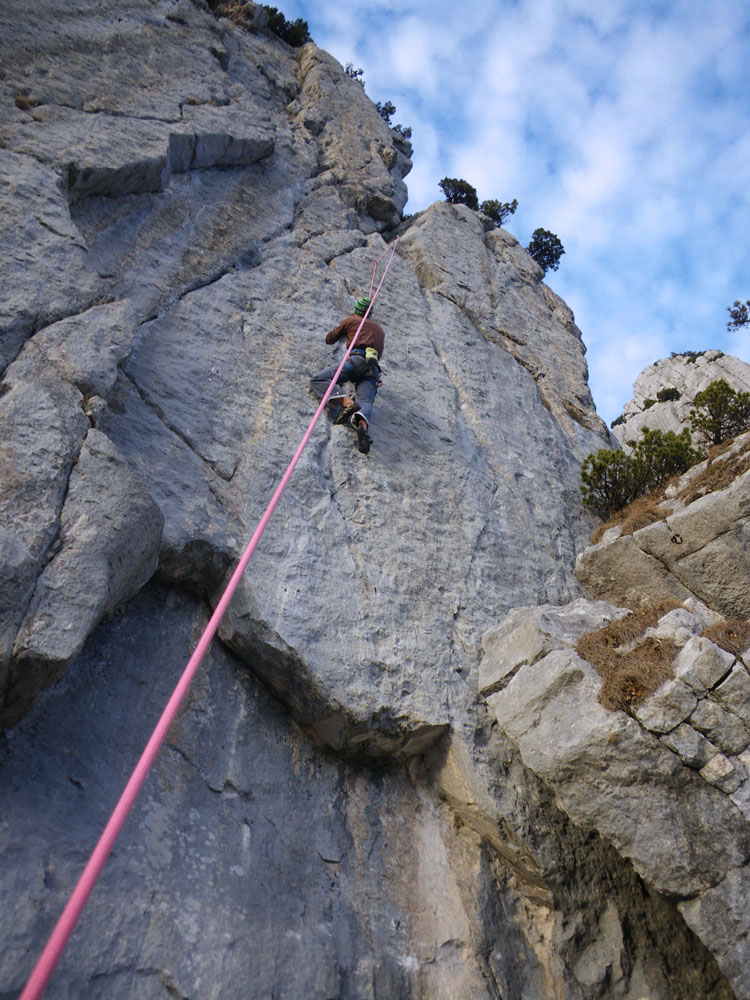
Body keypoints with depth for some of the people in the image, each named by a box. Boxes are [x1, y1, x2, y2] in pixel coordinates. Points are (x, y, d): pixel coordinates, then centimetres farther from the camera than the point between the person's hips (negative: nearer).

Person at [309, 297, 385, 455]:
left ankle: (347, 401, -36)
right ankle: (363, 425, -53)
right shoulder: (379, 329, 37)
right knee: (364, 402, -17)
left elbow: (329, 339, 31)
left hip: (358, 359, -5)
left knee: (318, 380, -10)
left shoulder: (351, 320, 22)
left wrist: (340, 330, 51)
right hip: (373, 370, 5)